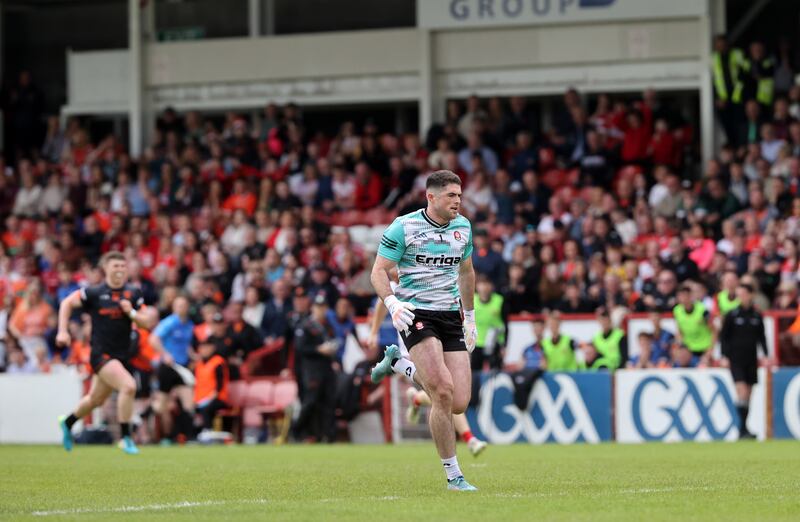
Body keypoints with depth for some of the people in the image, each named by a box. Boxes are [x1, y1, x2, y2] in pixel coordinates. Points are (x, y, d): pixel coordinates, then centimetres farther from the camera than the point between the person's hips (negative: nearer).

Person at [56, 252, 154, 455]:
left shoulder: (133, 295, 3)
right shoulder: (94, 293, -7)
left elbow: (147, 324, 3)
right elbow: (67, 303, 5)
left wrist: (131, 312, -15)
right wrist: (63, 331, -2)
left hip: (122, 355, 6)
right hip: (101, 354, -6)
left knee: (96, 399, 18)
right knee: (129, 386, -26)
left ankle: (68, 422, 46)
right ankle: (125, 438, -15)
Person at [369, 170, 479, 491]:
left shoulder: (463, 227, 10)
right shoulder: (404, 227, -7)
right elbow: (378, 271, -6)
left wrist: (470, 317, 25)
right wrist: (392, 303, -24)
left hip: (450, 317, 6)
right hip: (415, 314, -6)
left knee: (458, 404, -4)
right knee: (444, 392, -22)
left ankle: (398, 362, 23)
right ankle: (453, 476, -10)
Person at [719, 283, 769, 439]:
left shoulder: (757, 316, 6)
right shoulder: (732, 315, -2)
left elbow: (762, 337, 13)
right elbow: (723, 336, 2)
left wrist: (765, 355, 3)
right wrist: (724, 356, -6)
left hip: (751, 360, 3)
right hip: (736, 360, -3)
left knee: (748, 394, 4)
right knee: (742, 390, -15)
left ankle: (743, 430, 10)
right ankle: (743, 428, -15)